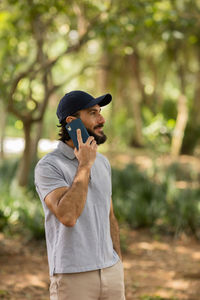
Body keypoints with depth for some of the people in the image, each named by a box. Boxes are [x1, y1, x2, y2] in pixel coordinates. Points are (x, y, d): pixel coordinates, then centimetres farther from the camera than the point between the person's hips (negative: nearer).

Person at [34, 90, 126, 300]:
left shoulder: (102, 163, 11)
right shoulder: (48, 166, -11)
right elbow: (68, 216, -25)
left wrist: (119, 263, 16)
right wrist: (84, 166, -18)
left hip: (111, 271, 6)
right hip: (73, 276, -6)